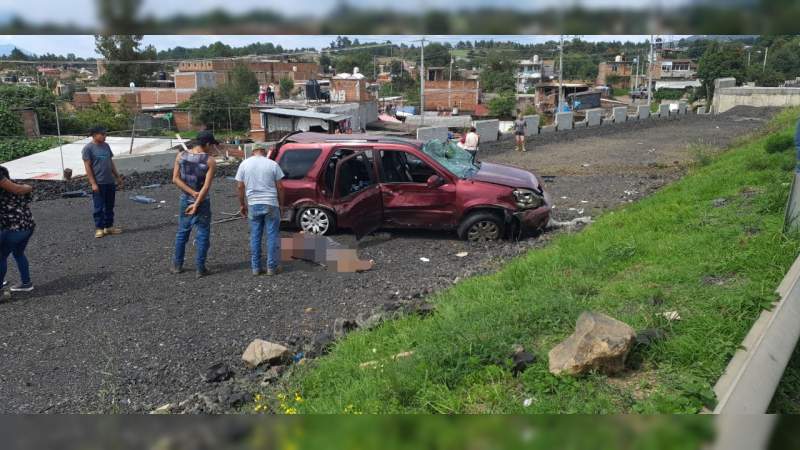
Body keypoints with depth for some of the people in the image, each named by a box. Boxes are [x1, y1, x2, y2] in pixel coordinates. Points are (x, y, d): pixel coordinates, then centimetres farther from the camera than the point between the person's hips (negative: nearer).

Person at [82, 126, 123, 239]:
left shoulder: (106, 146, 11)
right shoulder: (88, 148, -8)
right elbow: (87, 167, -10)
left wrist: (118, 177, 17)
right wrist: (93, 183, -15)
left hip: (110, 182, 6)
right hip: (98, 183, -6)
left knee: (109, 206, 11)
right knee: (99, 207, 0)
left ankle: (109, 226, 20)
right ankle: (99, 228, 8)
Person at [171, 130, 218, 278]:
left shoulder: (181, 156, -1)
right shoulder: (210, 161, -13)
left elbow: (175, 179, -6)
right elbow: (207, 186, -18)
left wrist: (192, 193, -10)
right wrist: (196, 204, -15)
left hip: (185, 199, 4)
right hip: (202, 201, -4)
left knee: (182, 232, 17)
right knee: (202, 235, 5)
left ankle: (177, 265, 23)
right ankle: (200, 268, 6)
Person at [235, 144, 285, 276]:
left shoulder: (244, 164, 3)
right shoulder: (273, 164, -2)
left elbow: (240, 186, 4)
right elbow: (279, 187, -1)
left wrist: (242, 204, 13)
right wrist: (280, 204, 10)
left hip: (253, 204, 2)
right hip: (271, 204, -2)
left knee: (255, 236, 10)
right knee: (273, 235, 5)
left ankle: (256, 267, 12)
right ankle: (272, 267, 6)